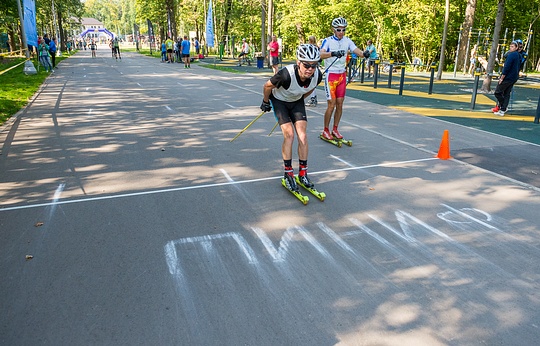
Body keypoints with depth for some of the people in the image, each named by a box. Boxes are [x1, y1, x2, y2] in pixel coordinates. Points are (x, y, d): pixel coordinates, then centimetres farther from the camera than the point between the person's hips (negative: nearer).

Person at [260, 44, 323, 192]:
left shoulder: (317, 76, -25)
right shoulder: (287, 74, -39)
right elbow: (267, 86, -20)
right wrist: (265, 102, -4)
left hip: (297, 102, 4)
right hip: (279, 100, -4)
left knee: (302, 136, -6)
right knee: (289, 135, -15)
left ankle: (303, 173, 6)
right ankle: (288, 174, -2)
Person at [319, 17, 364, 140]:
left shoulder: (347, 41, 6)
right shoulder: (328, 41, -7)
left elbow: (356, 50, -8)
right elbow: (321, 54, -24)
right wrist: (333, 53, -43)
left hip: (342, 75, 4)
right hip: (331, 75, -4)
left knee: (340, 103, 5)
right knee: (332, 104, -7)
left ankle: (335, 130, 17)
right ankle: (325, 131, 7)